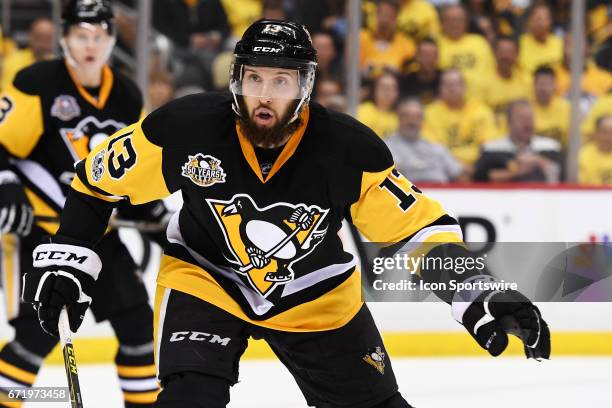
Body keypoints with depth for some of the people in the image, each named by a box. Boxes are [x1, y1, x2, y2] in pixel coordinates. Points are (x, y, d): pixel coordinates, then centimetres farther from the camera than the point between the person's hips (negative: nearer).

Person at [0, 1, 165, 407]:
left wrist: (147, 204, 4)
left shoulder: (127, 97, 4)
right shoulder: (39, 85, -15)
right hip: (36, 227, -6)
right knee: (39, 332, -17)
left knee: (137, 322, 5)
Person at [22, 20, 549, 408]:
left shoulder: (348, 150, -25)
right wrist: (65, 259, -12)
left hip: (316, 292, 1)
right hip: (204, 278, -1)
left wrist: (478, 300, -30)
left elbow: (420, 227, -19)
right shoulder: (186, 128, -25)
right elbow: (99, 178, -9)